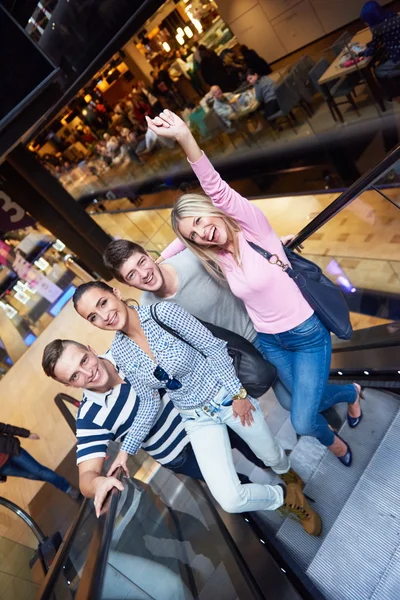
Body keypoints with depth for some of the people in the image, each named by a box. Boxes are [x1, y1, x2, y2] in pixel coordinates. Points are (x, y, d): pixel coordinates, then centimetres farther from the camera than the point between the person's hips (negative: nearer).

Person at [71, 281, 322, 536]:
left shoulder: (163, 312, -23)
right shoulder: (120, 352, -9)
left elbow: (214, 347, -16)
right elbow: (149, 402, -1)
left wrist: (237, 393, -15)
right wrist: (126, 450, -3)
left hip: (226, 396, -2)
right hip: (196, 418, 3)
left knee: (272, 456, 18)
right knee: (231, 500, -7)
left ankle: (287, 472, 60)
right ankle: (288, 497, 27)